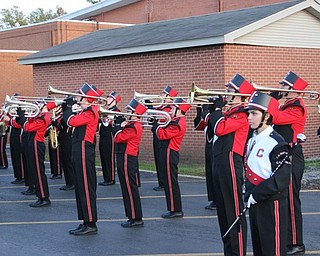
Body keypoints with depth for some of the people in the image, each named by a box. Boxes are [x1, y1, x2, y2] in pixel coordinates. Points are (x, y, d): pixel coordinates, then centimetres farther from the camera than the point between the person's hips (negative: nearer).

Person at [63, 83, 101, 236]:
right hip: (79, 153, 10)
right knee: (81, 188, 13)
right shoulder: (86, 111, 16)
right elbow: (71, 121, 19)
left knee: (86, 189, -7)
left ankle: (91, 224, -3)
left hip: (84, 154, -10)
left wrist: (68, 107, -7)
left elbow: (71, 121, -22)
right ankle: (86, 222, 20)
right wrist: (66, 108, 10)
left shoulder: (90, 112, -14)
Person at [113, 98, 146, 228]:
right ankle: (134, 217, 19)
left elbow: (118, 138, -18)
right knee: (129, 189, 13)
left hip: (127, 160, -10)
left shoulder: (133, 127, -17)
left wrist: (119, 126, -7)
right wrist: (120, 124, 5)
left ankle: (136, 218, -1)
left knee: (130, 189, -6)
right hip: (126, 159, 10)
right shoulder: (133, 125, 14)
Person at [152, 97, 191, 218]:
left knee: (171, 182, -5)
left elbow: (162, 135, -21)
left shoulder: (177, 124, -18)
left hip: (169, 155, -10)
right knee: (169, 182, 14)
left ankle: (175, 210, 0)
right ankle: (175, 209, 19)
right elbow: (166, 132, 15)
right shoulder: (178, 121, 15)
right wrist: (156, 124, 5)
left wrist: (155, 124, -9)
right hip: (168, 154, 10)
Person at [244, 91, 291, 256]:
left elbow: (281, 179, -21)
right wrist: (248, 193, 8)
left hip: (272, 204, -8)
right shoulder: (252, 140, 12)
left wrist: (256, 195, -18)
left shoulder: (276, 143, -16)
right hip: (254, 203, 9)